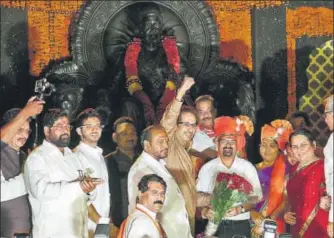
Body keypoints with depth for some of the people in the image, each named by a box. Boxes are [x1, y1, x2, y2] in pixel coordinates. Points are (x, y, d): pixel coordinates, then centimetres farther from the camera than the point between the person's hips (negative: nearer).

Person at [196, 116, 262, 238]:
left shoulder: (248, 167, 4)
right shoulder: (207, 168, 4)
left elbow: (256, 197, -1)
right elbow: (199, 197, -1)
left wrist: (240, 209, -17)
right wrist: (205, 210, -20)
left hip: (241, 225, 0)